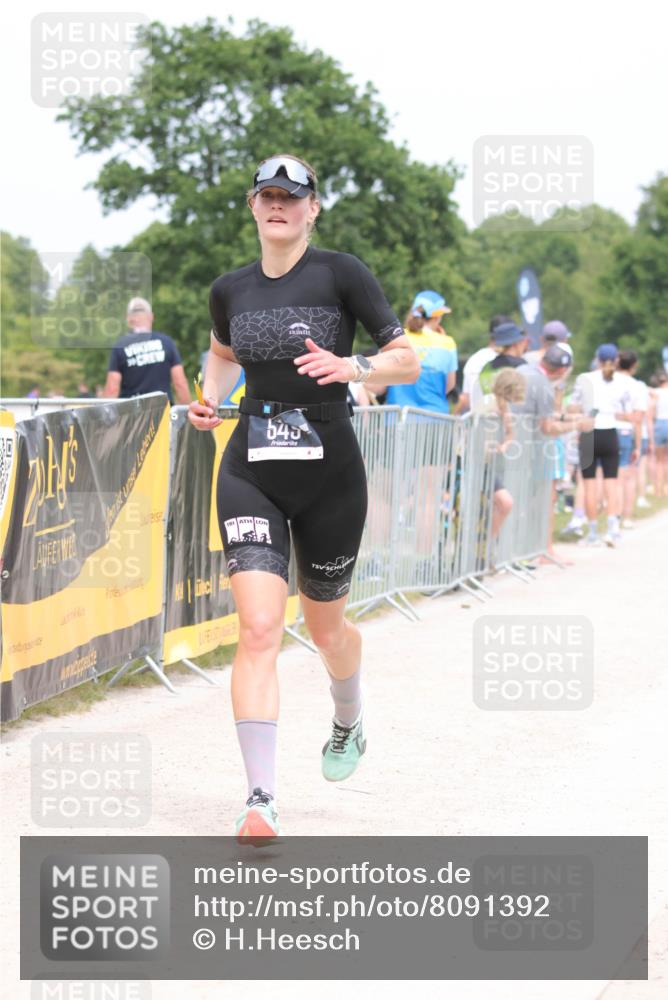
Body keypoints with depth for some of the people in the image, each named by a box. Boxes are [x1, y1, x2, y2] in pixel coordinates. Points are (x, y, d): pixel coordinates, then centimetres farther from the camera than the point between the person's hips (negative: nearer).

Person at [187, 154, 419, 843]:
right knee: (259, 628, -14)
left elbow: (408, 361, -5)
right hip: (251, 472, 2)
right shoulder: (230, 289, 6)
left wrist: (351, 366, -24)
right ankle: (261, 800, -17)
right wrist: (209, 396, 8)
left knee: (324, 625, 15)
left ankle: (349, 723, 50)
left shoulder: (341, 274, -6)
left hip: (329, 472, -2)